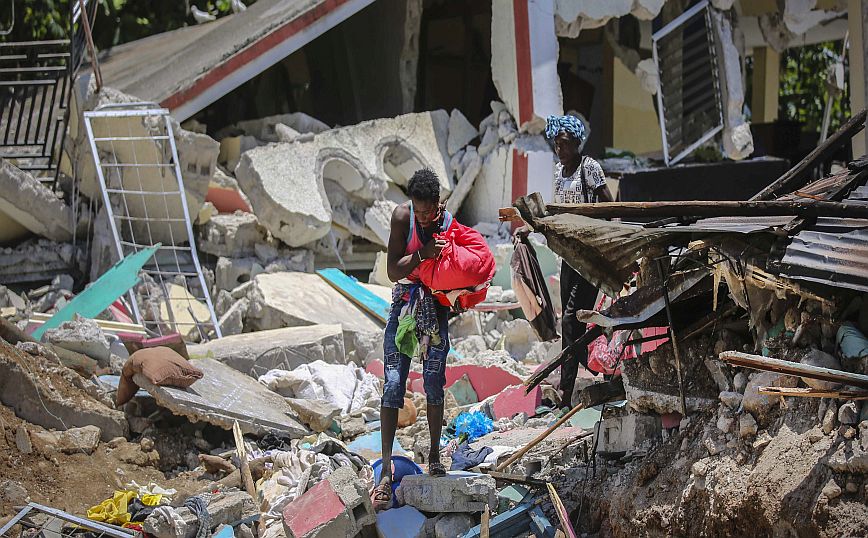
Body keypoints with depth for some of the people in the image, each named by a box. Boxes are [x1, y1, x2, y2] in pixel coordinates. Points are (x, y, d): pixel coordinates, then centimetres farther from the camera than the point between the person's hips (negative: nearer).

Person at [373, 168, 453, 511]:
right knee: (394, 383, -9)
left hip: (437, 306, 2)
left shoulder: (448, 223, -8)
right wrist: (423, 253, -30)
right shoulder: (402, 216, -14)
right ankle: (386, 468, -9)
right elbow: (392, 272, -16)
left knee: (434, 383, 6)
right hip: (405, 302, -2)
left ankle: (434, 456, 22)